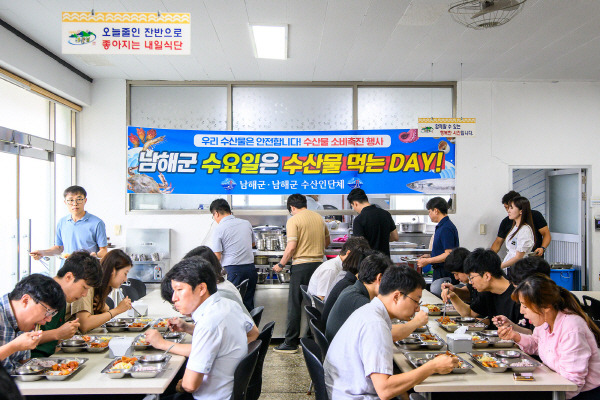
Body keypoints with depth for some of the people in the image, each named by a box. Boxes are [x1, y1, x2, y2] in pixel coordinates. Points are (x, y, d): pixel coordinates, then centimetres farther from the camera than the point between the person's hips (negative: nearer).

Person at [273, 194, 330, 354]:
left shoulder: (293, 220, -8)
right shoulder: (319, 218, 11)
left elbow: (291, 247, -16)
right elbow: (327, 241, 21)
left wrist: (281, 265, -5)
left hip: (301, 265, -6)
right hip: (319, 263, 6)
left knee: (294, 304, 1)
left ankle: (291, 343, 5)